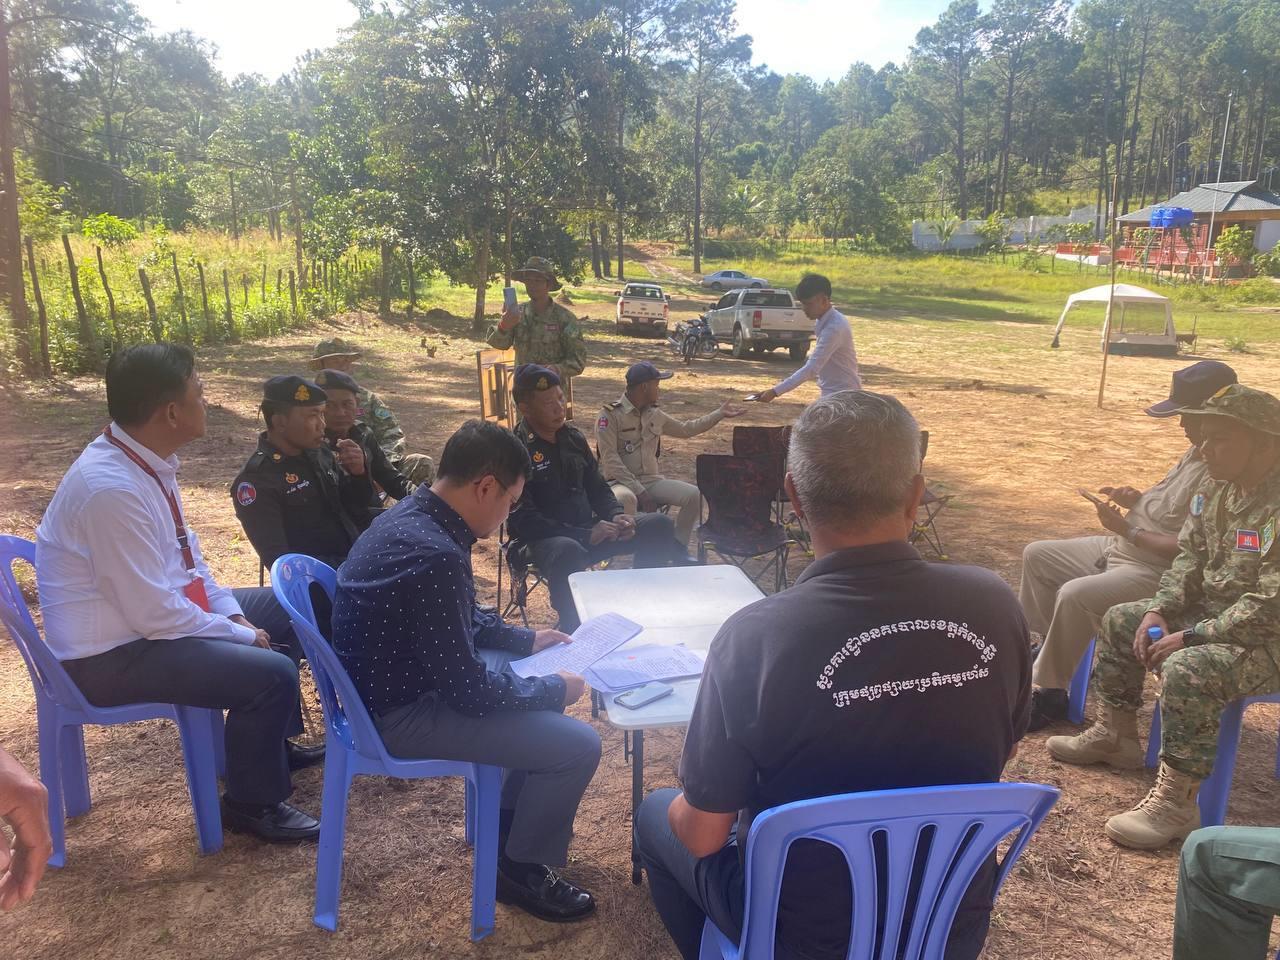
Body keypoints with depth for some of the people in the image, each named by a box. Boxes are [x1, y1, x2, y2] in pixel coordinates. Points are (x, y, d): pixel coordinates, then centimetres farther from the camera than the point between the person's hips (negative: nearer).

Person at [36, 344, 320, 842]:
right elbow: (154, 615, -28)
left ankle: (272, 743, 32)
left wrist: (234, 614, 0)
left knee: (283, 610, 16)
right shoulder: (113, 489, -30)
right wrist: (241, 634, -15)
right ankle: (251, 803, 3)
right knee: (271, 673, -23)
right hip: (111, 653, -10)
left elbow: (186, 553, 11)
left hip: (149, 610, 10)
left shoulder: (146, 459, -1)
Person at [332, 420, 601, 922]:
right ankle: (521, 868, 13)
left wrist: (524, 639, 14)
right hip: (402, 714, -10)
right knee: (579, 745, -11)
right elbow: (469, 691, -26)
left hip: (395, 676, 10)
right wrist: (555, 689, -11)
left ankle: (517, 818, 32)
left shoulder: (413, 514, -1)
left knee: (535, 678, 21)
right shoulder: (434, 557, -33)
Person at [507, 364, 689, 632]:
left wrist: (616, 516, -5)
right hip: (540, 540, -7)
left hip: (587, 529, 8)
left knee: (659, 525, -2)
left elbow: (598, 488, 18)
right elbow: (524, 520, -20)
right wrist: (585, 535, -25)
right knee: (569, 552, -42)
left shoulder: (573, 438, 9)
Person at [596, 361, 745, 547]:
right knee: (626, 499, -41)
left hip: (651, 480, 7)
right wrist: (639, 492, -22)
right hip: (621, 481, -6)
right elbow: (610, 459, -17)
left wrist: (719, 414, 23)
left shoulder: (655, 414, 11)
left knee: (694, 495, -14)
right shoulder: (610, 415, -10)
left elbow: (685, 428, 27)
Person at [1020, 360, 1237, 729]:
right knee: (1036, 556, 13)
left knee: (1074, 595, -32)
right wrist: (1137, 499, 2)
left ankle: (1048, 692, -13)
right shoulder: (1197, 452, 8)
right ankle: (1040, 650, 23)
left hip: (1160, 574, -11)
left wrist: (1128, 531, -20)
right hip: (1120, 549, 11)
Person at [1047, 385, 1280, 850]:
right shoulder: (1217, 489, 2)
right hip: (1214, 615, 10)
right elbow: (1189, 559, 9)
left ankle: (1176, 803, -19)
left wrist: (1189, 636, -25)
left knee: (1187, 669, -33)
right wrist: (1159, 611, -7)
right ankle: (1114, 737, 25)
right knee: (1121, 621, 12)